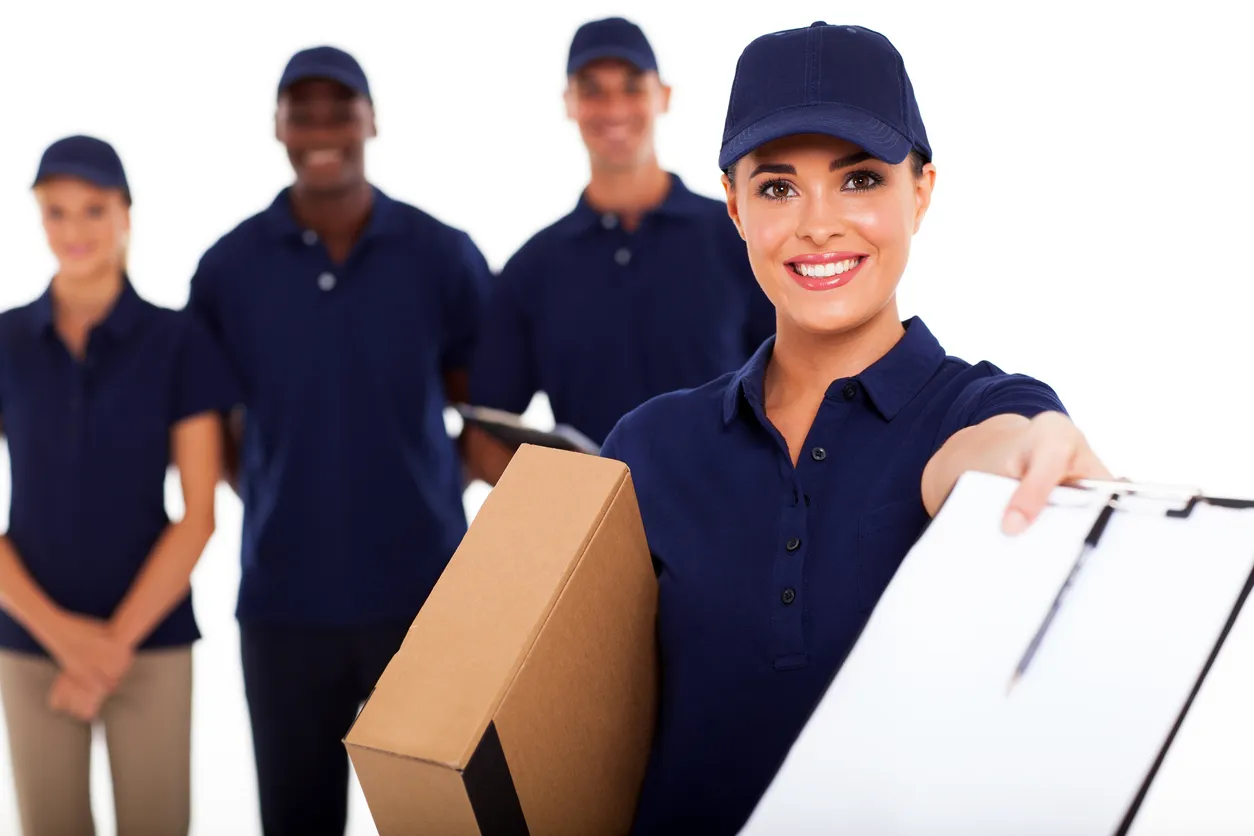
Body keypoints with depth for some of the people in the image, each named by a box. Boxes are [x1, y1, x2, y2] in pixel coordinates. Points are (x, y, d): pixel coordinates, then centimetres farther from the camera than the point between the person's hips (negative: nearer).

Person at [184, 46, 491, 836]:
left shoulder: (445, 257, -1)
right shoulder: (228, 268, 0)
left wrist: (432, 489, -3)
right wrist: (272, 503, 0)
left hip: (424, 593, 0)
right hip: (283, 601, 1)